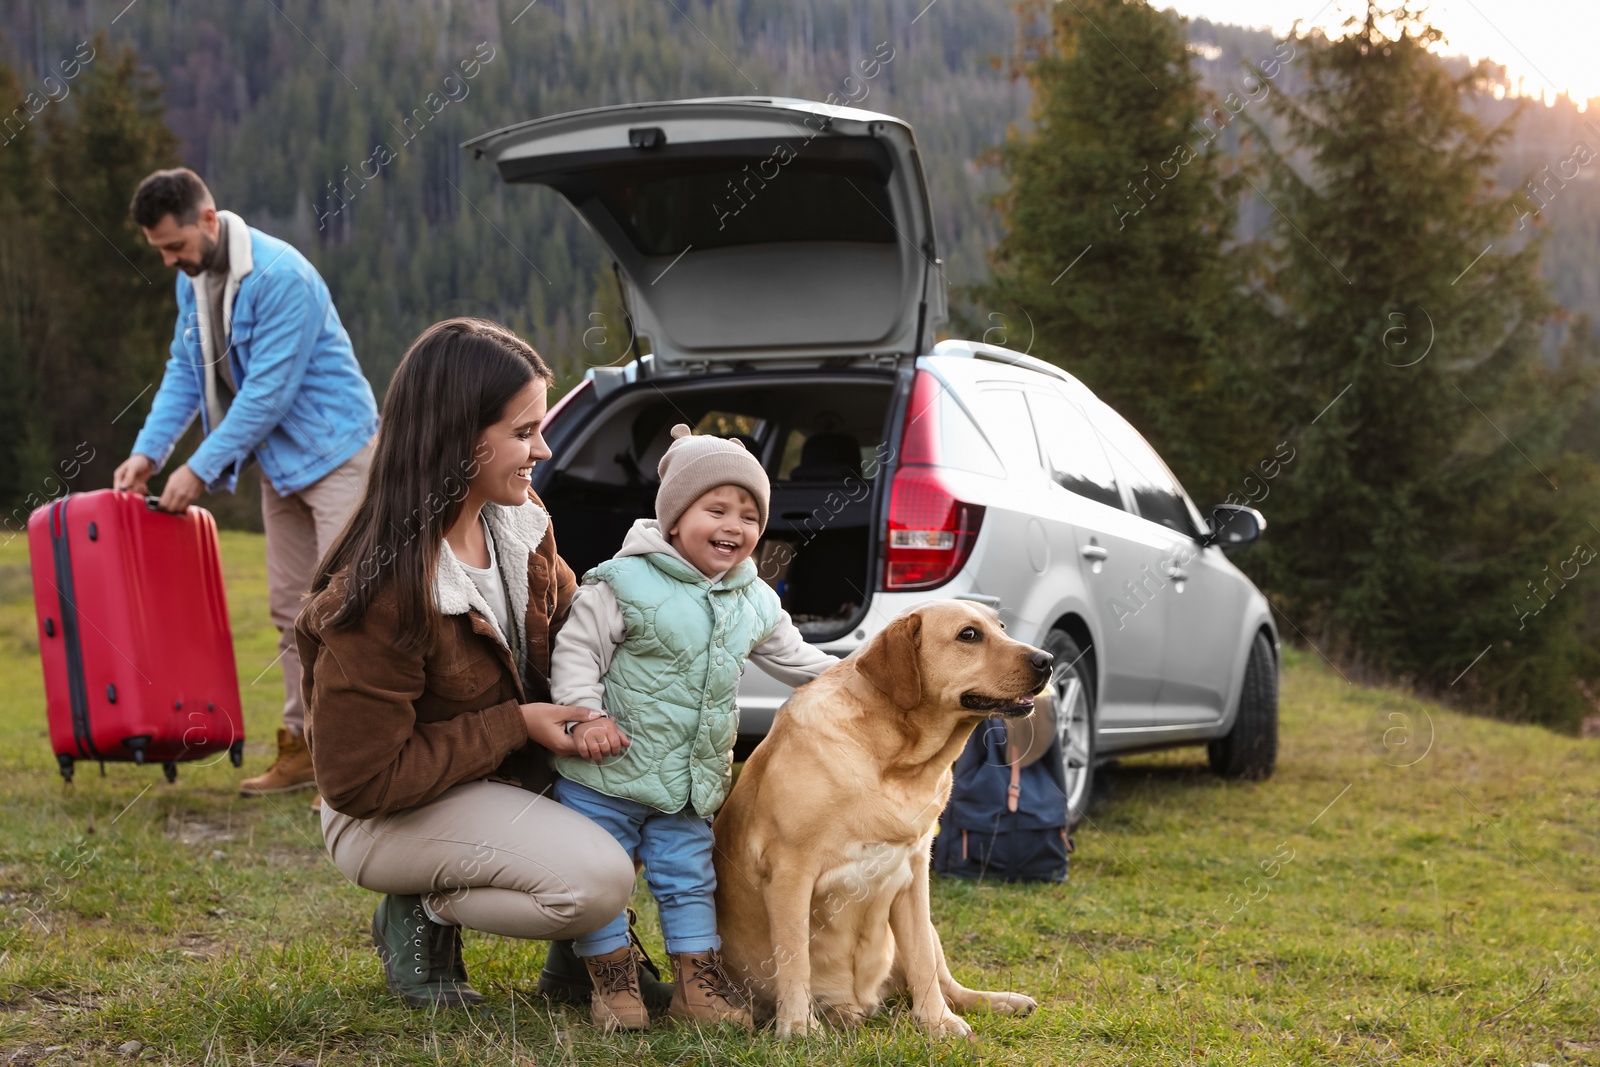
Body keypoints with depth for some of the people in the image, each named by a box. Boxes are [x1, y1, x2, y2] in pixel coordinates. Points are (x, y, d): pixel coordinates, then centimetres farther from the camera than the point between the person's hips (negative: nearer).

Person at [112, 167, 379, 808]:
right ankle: (302, 749, 16)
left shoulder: (280, 276, -24)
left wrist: (201, 468, -22)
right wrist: (148, 451, -3)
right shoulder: (192, 281, 5)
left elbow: (268, 390, -25)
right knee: (289, 609, 10)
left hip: (333, 450, -9)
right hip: (279, 460, 9)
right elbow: (185, 371, 10)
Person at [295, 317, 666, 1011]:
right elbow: (361, 781, -26)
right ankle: (423, 916, -2)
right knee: (597, 880, -26)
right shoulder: (378, 593, -30)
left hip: (514, 772, 8)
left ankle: (582, 951, 8)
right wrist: (515, 726, -24)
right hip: (388, 816, -8)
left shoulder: (520, 524, -7)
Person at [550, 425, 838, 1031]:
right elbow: (577, 649, -13)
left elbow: (792, 658, 19)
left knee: (689, 878, 11)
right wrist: (585, 714, -24)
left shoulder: (754, 602, 7)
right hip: (607, 774, -5)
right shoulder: (626, 584, -13)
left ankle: (697, 981, 19)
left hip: (690, 783, 5)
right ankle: (612, 982, 14)